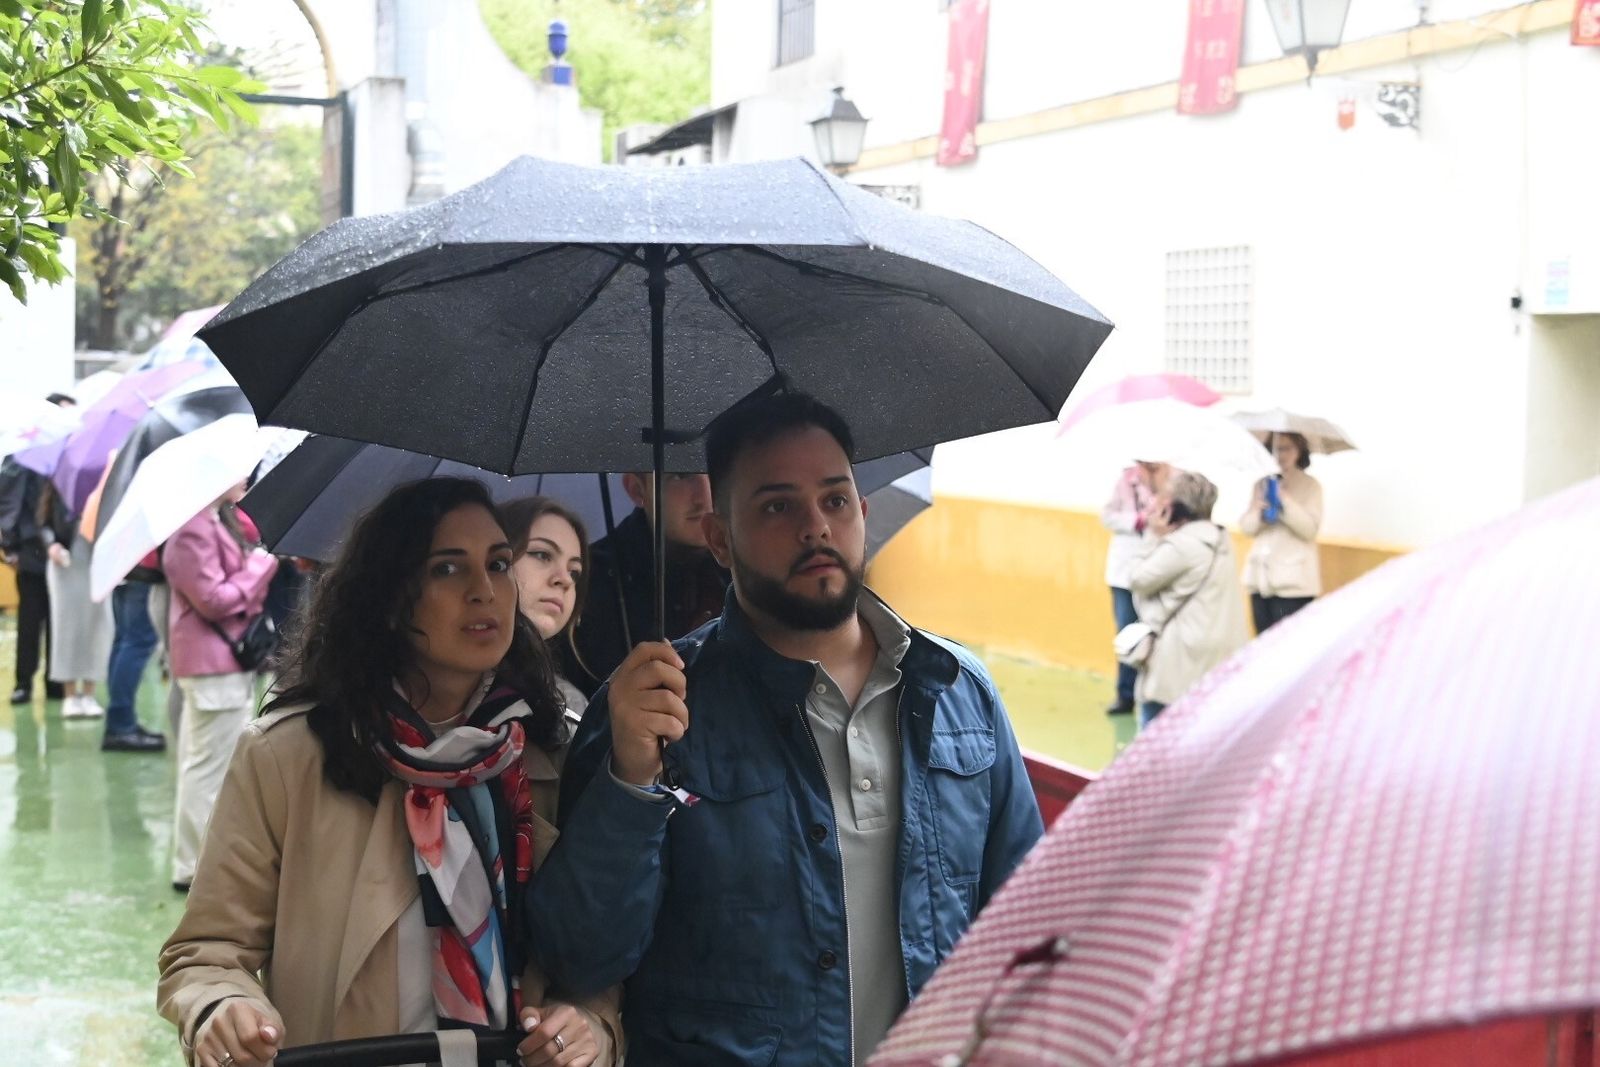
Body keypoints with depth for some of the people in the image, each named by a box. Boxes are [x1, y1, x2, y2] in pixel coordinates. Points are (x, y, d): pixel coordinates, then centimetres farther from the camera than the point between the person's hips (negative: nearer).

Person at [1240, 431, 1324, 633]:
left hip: (1293, 580, -5)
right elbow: (1246, 527, 9)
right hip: (1261, 577, 5)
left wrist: (1285, 499, -18)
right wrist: (1258, 510, -11)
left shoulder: (1310, 486, 0)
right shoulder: (1262, 485, 13)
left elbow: (1310, 528, -11)